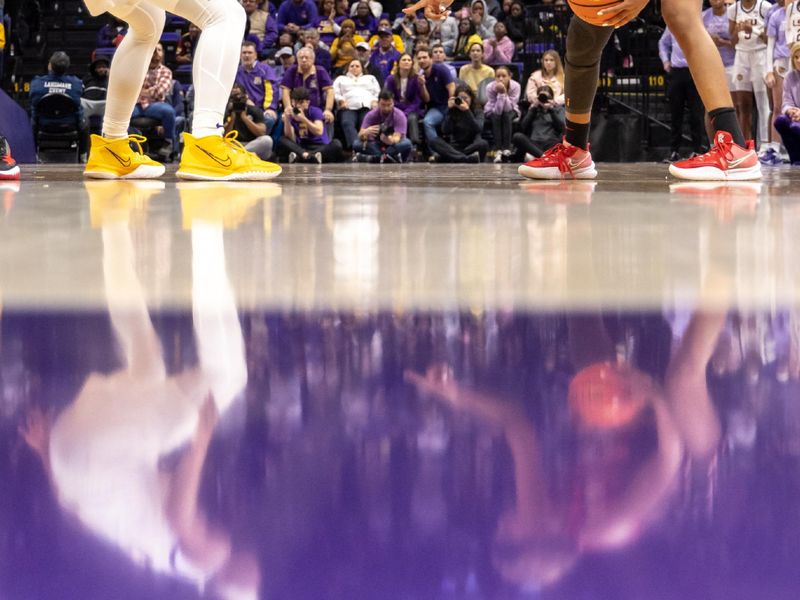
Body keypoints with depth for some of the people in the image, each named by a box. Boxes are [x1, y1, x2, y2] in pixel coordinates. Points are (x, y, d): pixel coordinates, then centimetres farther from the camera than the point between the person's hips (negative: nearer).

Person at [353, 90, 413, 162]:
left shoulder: (399, 115, -15)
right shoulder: (371, 115, -11)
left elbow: (397, 137, -26)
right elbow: (360, 136, -19)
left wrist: (391, 140, -51)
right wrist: (366, 132, -44)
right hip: (376, 146, 1)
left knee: (406, 143, -34)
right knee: (357, 144, -27)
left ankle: (373, 158, -29)